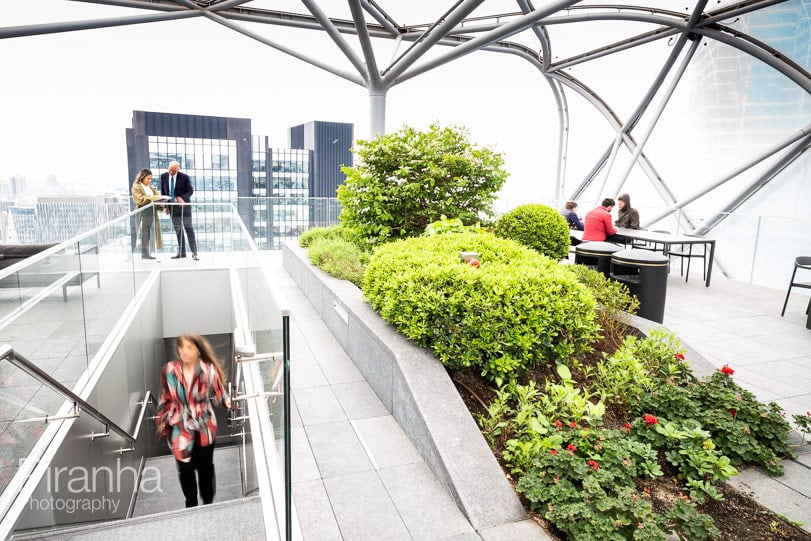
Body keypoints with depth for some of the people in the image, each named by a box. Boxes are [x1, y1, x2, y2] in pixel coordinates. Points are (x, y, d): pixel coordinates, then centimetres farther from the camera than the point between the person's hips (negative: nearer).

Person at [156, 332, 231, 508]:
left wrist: (227, 400, -18)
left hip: (204, 427, 0)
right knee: (185, 468, 9)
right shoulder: (170, 370, -12)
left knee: (205, 466, 14)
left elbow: (219, 390, -2)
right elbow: (166, 398, 1)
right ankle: (191, 505, 34)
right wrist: (162, 422, 8)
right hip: (180, 429, 1)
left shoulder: (209, 369, -16)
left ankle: (208, 503, 38)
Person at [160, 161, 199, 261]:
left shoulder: (184, 177, -9)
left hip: (183, 205, -4)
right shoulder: (163, 176, 2)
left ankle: (194, 253, -6)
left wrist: (182, 198, -22)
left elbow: (190, 190, -4)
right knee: (177, 229, 8)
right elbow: (163, 191, 10)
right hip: (172, 206, 4)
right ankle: (181, 252, 14)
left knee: (188, 228, -6)